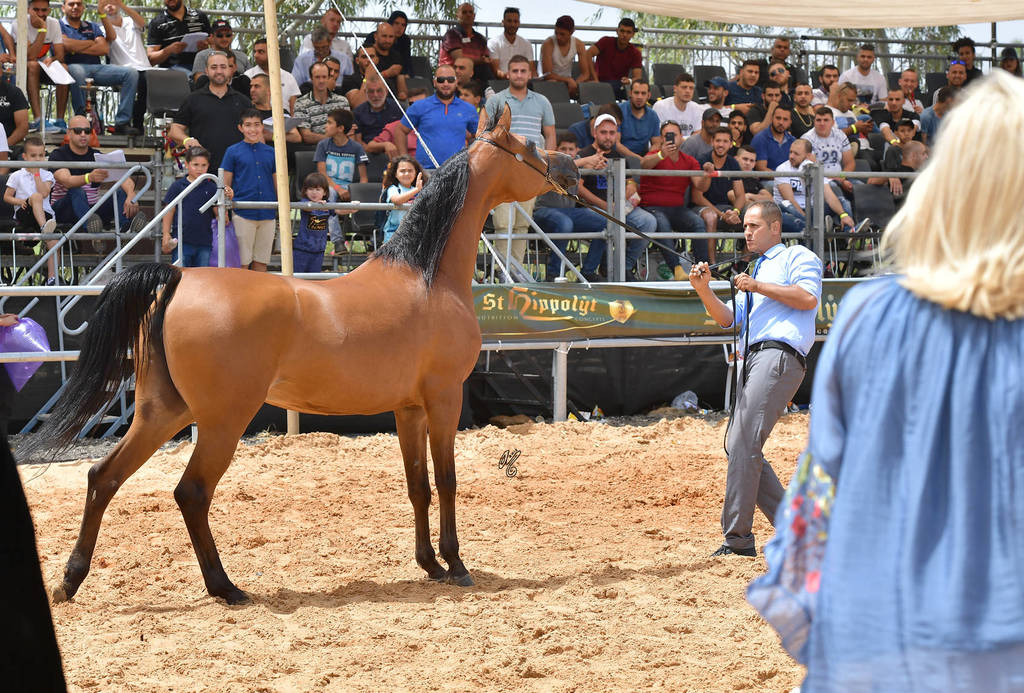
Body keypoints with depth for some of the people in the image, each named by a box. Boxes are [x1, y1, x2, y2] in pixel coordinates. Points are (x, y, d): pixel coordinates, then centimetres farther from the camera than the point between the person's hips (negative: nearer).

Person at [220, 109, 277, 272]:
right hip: (243, 214, -3)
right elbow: (225, 184, 4)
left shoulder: (270, 152, 11)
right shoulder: (233, 152, 3)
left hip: (267, 215, 3)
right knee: (242, 262, -1)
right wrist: (227, 194, -19)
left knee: (261, 262, 7)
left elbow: (277, 184, 16)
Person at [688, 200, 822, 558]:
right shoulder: (753, 271, 33)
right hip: (753, 360, 9)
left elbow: (807, 297, -9)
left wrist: (758, 287, -8)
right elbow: (728, 319, 23)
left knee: (744, 444, -18)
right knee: (737, 446, 4)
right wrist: (704, 289, 8)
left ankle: (737, 538, -19)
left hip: (780, 353, -9)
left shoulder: (797, 257, 9)